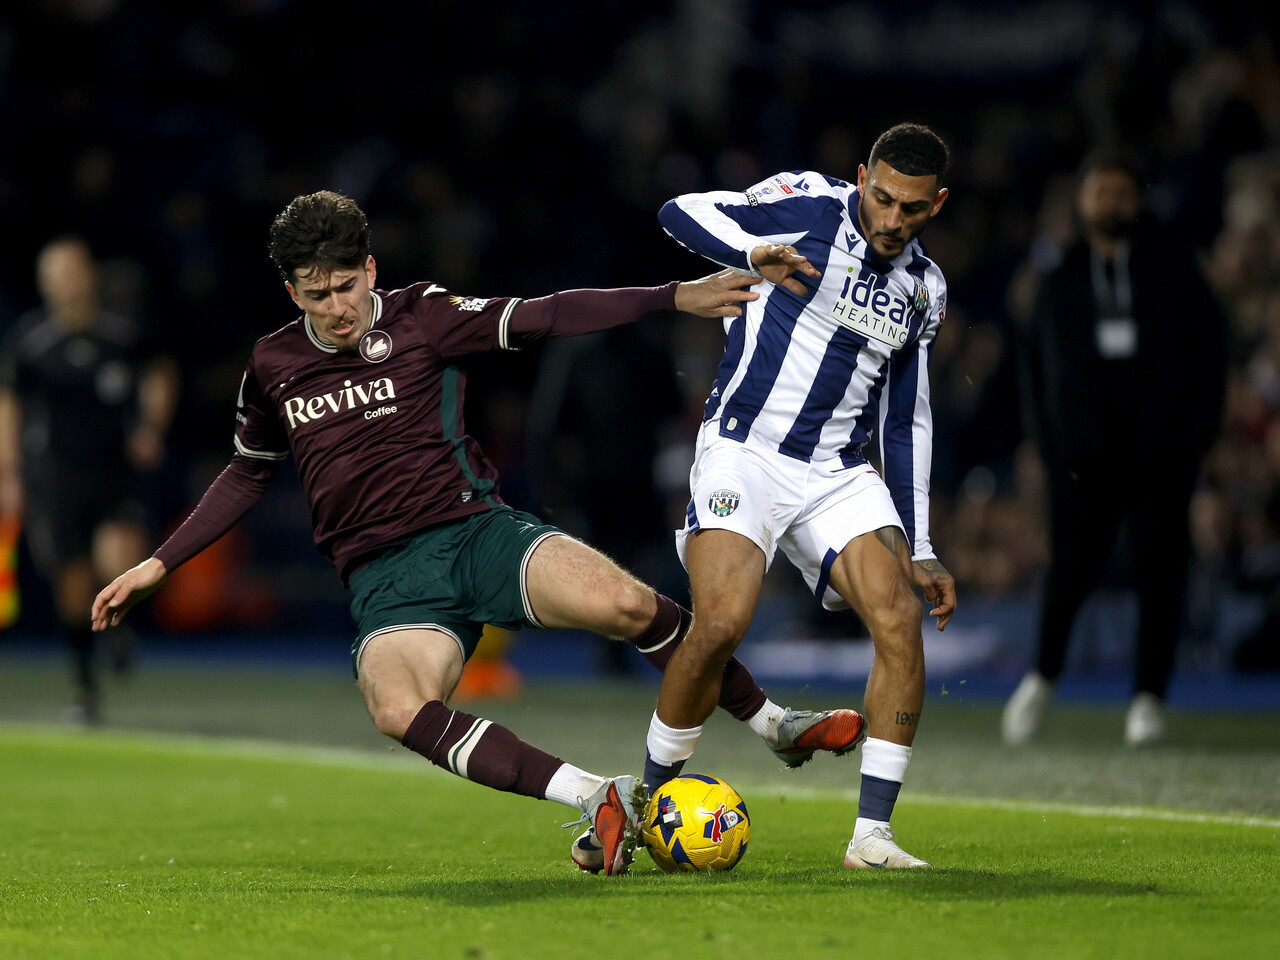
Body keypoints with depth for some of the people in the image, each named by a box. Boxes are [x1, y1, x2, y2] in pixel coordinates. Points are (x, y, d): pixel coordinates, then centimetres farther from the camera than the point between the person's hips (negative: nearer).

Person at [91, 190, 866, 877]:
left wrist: (675, 298, -14)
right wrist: (159, 564, 23)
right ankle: (600, 800, -31)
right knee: (399, 711, -33)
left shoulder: (420, 317, 2)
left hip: (476, 531, -1)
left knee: (623, 601, -26)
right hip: (387, 581, 1)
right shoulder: (273, 369, 10)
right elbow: (249, 474, 25)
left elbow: (545, 318, -5)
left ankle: (774, 724, -1)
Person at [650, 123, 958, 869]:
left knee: (901, 618, -17)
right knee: (720, 626, -22)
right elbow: (682, 212, -15)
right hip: (745, 452, -5)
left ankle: (872, 834, -12)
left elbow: (907, 421, 18)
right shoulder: (812, 205, -4)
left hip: (840, 474, 5)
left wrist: (919, 550, 14)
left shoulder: (924, 288, 12)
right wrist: (755, 253, -36)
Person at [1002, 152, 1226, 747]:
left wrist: (1199, 428, -2)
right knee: (1072, 564, -7)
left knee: (1160, 567, -2)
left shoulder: (1173, 267, 8)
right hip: (1083, 447, 0)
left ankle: (1149, 697, 6)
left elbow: (1209, 345, 8)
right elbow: (1035, 357, 14)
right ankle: (1042, 678, 14)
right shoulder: (1059, 275, 11)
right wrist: (1046, 437, 3)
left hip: (1161, 447, 0)